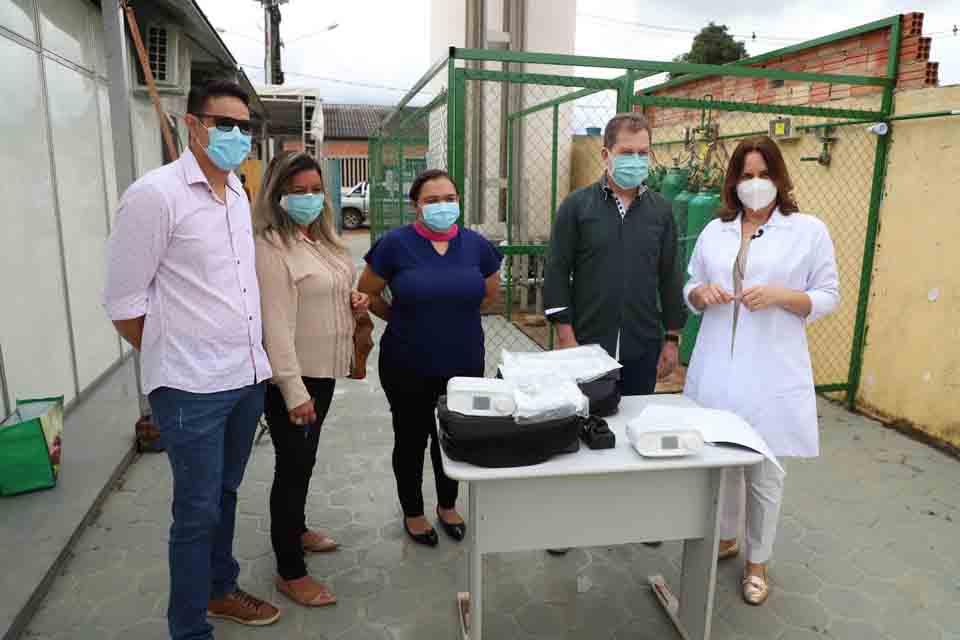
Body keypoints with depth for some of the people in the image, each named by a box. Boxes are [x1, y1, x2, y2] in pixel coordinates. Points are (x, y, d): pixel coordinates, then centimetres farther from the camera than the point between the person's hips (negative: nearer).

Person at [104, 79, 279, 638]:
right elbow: (124, 301, -10)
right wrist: (172, 360, -1)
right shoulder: (156, 195, -13)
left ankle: (220, 590, 41)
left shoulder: (240, 194, 9)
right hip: (192, 388, -6)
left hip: (247, 377, 7)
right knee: (197, 511, 5)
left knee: (225, 495, 21)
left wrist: (253, 358, 14)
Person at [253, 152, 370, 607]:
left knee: (303, 460, 22)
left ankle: (296, 530, 43)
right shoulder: (271, 247, -19)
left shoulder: (320, 238, 9)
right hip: (292, 378, -8)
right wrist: (294, 390, -26)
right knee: (294, 466, 1)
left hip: (323, 369, 9)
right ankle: (290, 573, 16)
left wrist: (353, 300, 1)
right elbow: (276, 324, -24)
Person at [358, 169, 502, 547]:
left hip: (465, 364, 3)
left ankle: (448, 505, 41)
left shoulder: (476, 245, -1)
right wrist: (403, 319, 6)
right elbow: (367, 293, 1)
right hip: (408, 367, -2)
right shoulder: (395, 244, -10)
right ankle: (413, 512, 35)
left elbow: (491, 293, 13)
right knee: (412, 439, 13)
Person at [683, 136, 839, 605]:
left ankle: (757, 562, 26)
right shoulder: (715, 230, 10)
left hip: (772, 371, -3)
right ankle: (724, 539, 38)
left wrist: (781, 296, -18)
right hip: (717, 368, 4)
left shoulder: (809, 230, -1)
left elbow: (829, 297, 0)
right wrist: (701, 293, -9)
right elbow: (690, 290, 14)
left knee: (765, 470, 6)